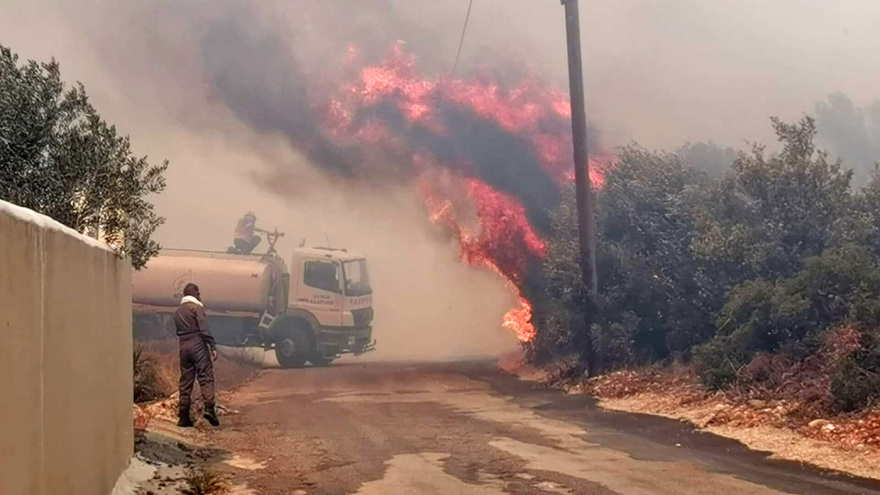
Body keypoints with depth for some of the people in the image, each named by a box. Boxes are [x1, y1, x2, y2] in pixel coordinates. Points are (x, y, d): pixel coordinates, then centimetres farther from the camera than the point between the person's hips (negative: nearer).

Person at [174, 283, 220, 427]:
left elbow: (179, 330, 14)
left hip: (184, 346, 6)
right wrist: (213, 347, -12)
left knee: (185, 381, 7)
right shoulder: (197, 307, -4)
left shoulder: (178, 311, 17)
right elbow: (204, 329, -12)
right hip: (198, 345, -6)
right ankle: (209, 408, -24)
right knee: (206, 378, -8)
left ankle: (183, 417, 6)